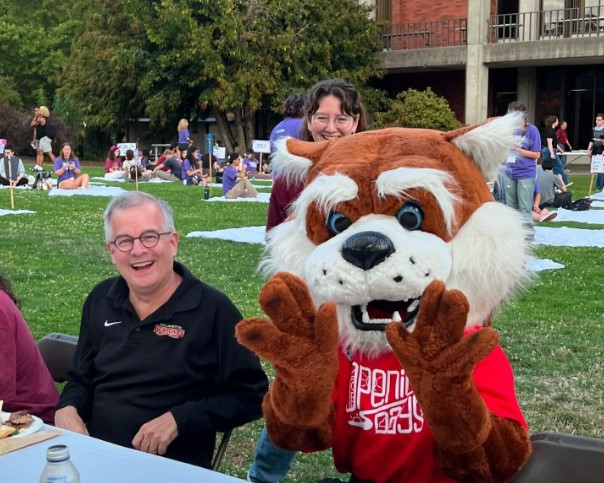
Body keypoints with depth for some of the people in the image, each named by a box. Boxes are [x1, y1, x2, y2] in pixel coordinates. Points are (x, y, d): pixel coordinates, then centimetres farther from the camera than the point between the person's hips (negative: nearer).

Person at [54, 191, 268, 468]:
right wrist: (67, 408, -2)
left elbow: (251, 395, -5)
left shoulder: (213, 309, -8)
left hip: (172, 466, -3)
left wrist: (179, 420, -16)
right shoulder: (100, 300, 9)